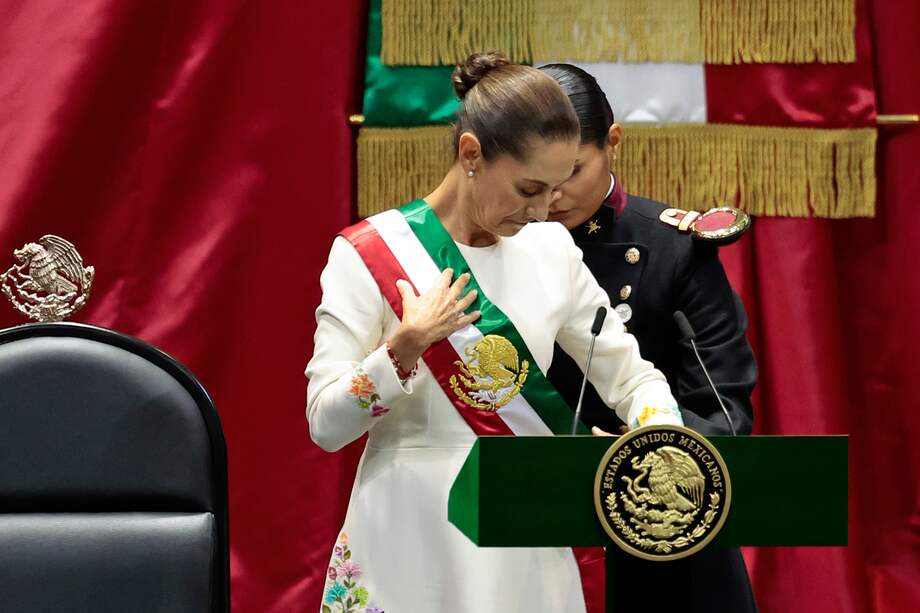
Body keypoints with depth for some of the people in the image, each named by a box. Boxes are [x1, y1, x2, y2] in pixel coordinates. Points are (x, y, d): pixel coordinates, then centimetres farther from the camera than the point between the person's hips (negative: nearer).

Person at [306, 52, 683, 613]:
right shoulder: (369, 255, -8)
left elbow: (634, 378, 8)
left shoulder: (552, 250, 3)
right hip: (412, 547, -4)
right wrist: (406, 347, -23)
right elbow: (326, 425, -10)